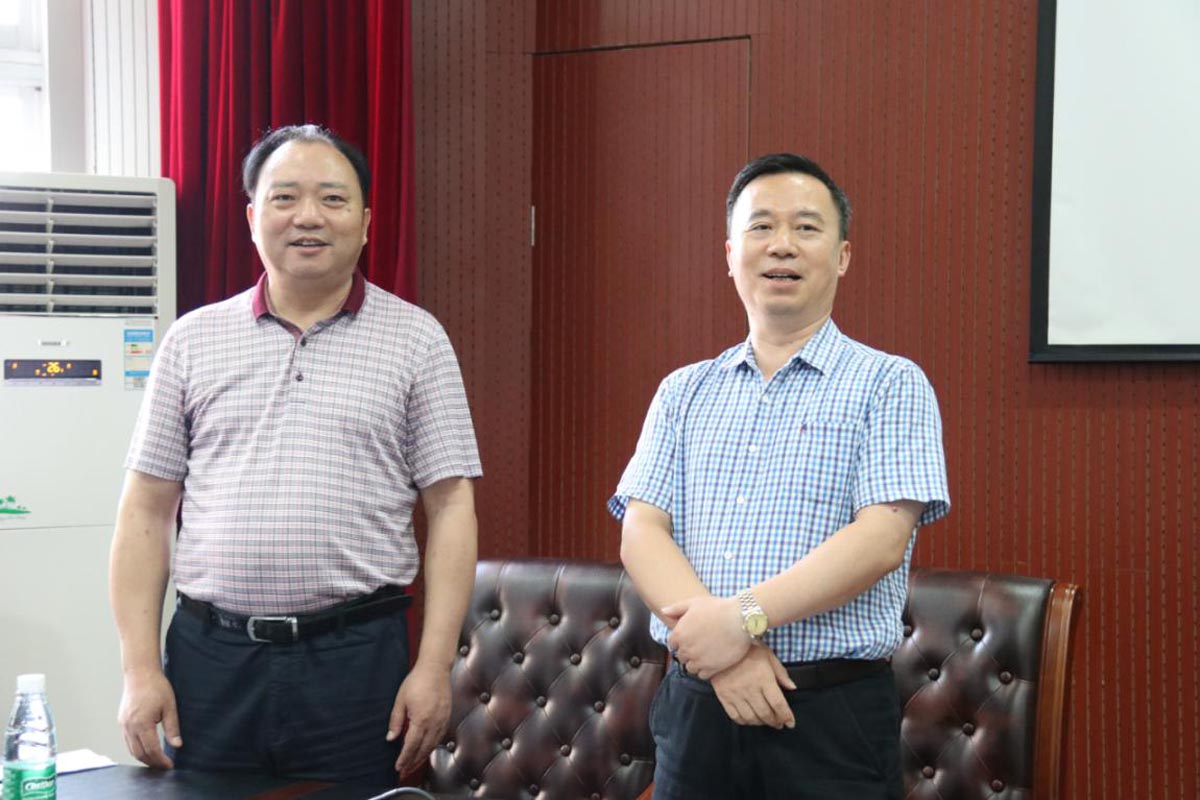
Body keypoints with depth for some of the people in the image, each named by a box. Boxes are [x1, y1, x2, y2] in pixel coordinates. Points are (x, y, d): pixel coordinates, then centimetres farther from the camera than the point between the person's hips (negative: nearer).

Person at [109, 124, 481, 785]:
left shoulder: (414, 339, 3)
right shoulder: (194, 340, 8)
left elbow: (450, 508, 0)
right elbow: (147, 511, 7)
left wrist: (434, 668, -7)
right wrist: (140, 669, 0)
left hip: (356, 659, -1)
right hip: (210, 656, 2)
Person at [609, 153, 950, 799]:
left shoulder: (890, 385, 0)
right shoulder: (683, 393, 11)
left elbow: (881, 540, -12)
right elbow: (641, 533, 1)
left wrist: (744, 618, -20)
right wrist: (721, 652, -15)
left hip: (833, 718, -3)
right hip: (694, 706, 3)